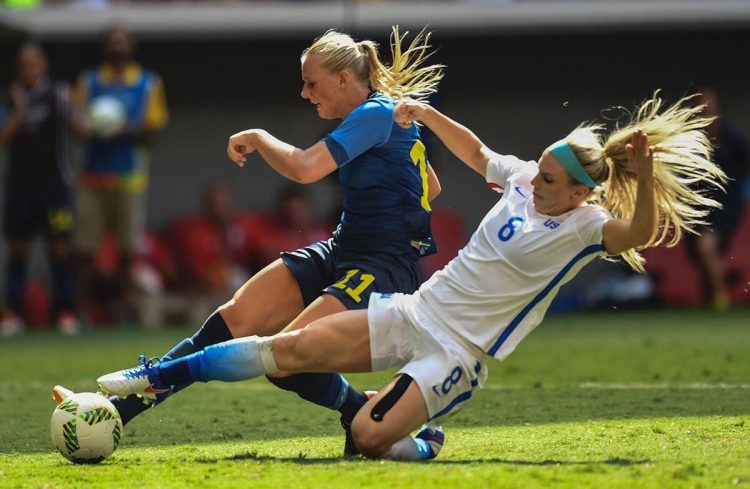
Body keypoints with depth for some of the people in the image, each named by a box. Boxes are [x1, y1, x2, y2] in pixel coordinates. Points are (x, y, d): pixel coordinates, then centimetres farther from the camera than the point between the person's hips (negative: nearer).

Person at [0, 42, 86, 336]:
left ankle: (66, 312, 0)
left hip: (54, 182, -2)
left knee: (59, 246, -3)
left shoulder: (58, 94, -1)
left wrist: (69, 111, -27)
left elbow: (81, 129, -8)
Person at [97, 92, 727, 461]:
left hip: (457, 351, -6)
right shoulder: (523, 180, 6)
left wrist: (646, 173, -50)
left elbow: (639, 234, -34)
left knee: (369, 436, -23)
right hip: (414, 311, 6)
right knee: (294, 348, -6)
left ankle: (426, 443, 11)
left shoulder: (586, 226, -12)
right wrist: (428, 115, 20)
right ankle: (160, 376, -1)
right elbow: (475, 151, 26)